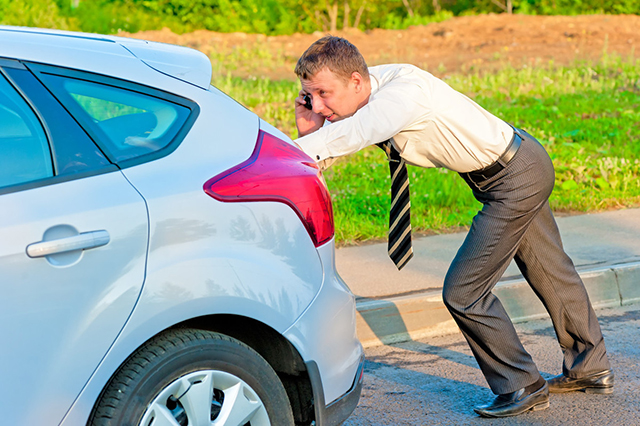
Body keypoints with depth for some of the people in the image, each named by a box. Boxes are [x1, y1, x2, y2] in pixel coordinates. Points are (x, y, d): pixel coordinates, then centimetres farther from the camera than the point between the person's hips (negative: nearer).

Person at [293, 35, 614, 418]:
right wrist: (309, 133, -27)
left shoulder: (405, 89, -33)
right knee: (551, 272, 24)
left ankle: (522, 386, 10)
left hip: (515, 178, -10)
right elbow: (319, 158, -7)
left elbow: (350, 136, -49)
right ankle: (591, 369, 43)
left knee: (463, 292, -8)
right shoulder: (359, 94, -7)